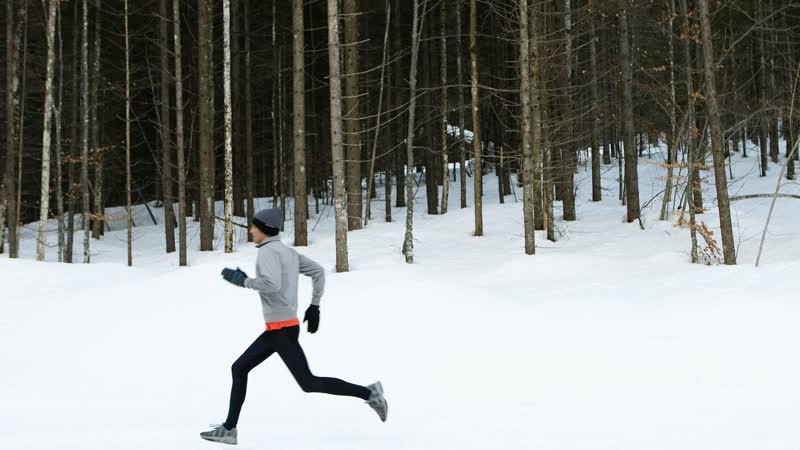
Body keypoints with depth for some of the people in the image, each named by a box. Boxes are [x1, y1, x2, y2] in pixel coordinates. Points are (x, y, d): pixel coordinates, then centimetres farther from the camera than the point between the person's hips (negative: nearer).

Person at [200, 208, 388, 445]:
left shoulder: (267, 251, -13)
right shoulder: (288, 251, 13)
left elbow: (272, 284, -28)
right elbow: (318, 271, 16)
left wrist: (242, 280, -15)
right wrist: (315, 305, 19)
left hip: (282, 329, -10)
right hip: (279, 328, 10)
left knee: (309, 383, -7)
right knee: (239, 368, 12)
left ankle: (368, 393, -3)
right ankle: (229, 428, 13)